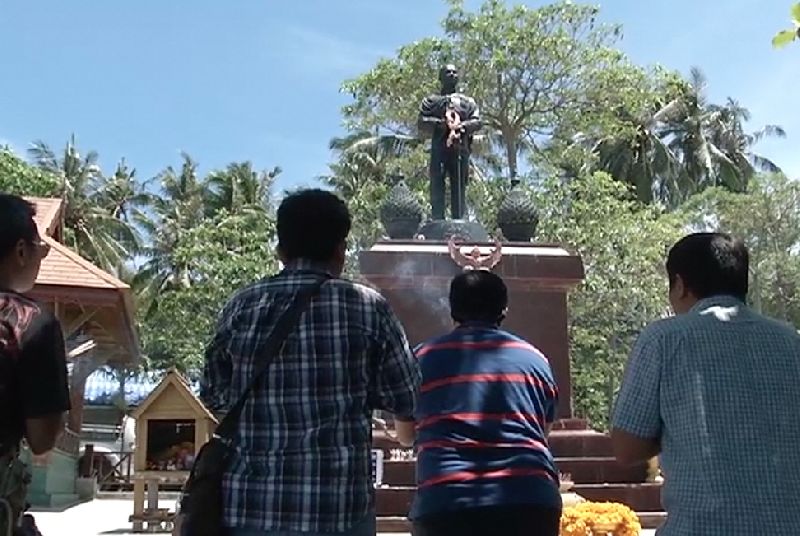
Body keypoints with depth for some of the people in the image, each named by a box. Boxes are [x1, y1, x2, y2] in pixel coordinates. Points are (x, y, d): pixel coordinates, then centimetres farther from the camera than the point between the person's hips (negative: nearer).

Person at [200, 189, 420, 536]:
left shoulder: (242, 308, 3)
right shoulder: (368, 308, -3)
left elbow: (214, 396, 14)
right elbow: (406, 397, 5)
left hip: (252, 503, 2)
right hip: (341, 505, -2)